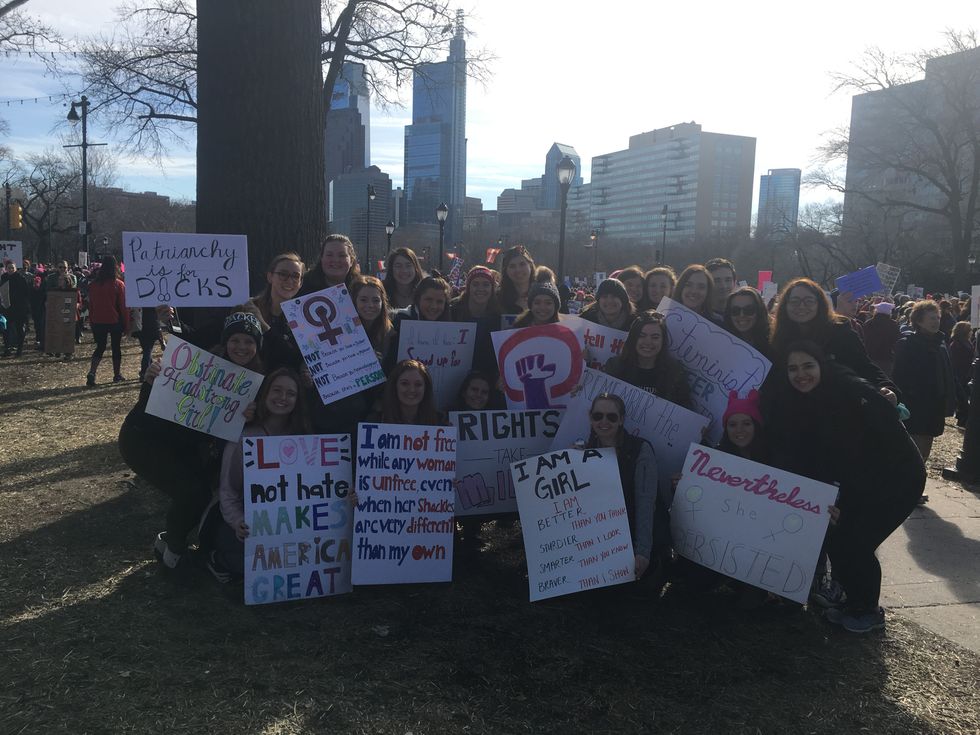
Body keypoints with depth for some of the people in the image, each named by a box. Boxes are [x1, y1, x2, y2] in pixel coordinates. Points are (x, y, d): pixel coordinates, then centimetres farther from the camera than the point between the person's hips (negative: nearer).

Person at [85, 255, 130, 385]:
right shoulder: (118, 284, -10)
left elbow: (90, 305, 7)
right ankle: (117, 375, 16)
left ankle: (91, 372, -6)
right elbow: (123, 306, -9)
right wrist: (126, 324, -3)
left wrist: (91, 321, 15)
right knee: (116, 347, 10)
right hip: (115, 321, -3)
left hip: (98, 321, 3)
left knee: (100, 347, 12)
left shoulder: (93, 284, 1)